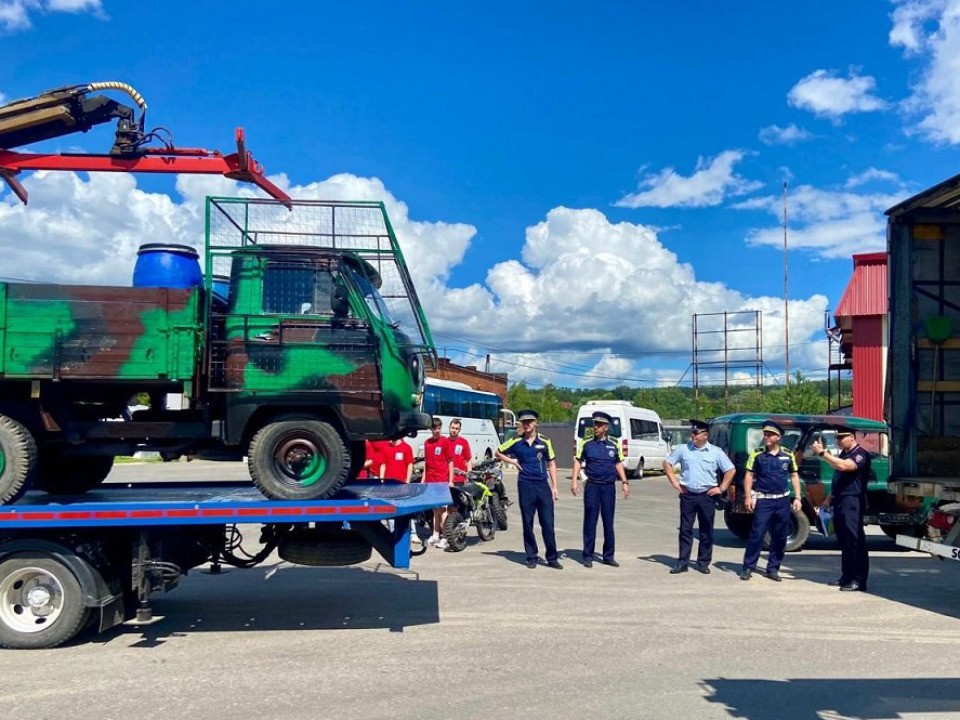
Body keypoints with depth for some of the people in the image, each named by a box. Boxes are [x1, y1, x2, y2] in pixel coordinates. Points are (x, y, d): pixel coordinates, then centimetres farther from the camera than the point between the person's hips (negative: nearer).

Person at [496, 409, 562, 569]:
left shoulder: (544, 441, 4)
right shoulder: (516, 442, 3)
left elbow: (551, 464, 8)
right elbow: (498, 453, 16)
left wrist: (554, 487, 3)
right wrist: (513, 461, 1)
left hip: (543, 485, 0)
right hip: (525, 485, 0)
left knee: (548, 523, 0)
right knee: (528, 523, 5)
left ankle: (552, 558, 9)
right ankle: (532, 557, 16)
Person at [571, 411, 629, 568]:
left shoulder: (614, 445, 6)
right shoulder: (586, 443, 1)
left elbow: (618, 464, 14)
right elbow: (578, 461, 3)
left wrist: (624, 482, 6)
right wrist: (574, 480, -8)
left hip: (609, 487, 2)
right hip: (592, 486, -2)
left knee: (608, 522, 8)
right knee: (590, 522, 1)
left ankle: (608, 556, 17)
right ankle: (588, 556, 9)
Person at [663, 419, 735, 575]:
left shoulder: (716, 452, 1)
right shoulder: (683, 449, 4)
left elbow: (731, 470, 5)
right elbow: (667, 463, 11)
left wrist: (722, 488, -1)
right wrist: (674, 482, 3)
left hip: (707, 496, -1)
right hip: (688, 495, 1)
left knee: (706, 531, 6)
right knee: (685, 530, 2)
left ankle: (703, 562, 16)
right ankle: (682, 562, 7)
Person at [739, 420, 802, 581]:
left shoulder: (788, 455, 4)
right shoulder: (757, 454, -2)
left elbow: (794, 476, 12)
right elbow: (749, 476, 0)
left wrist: (797, 498, 5)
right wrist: (748, 497, -9)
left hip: (783, 500, 3)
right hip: (763, 500, -3)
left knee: (780, 537, 7)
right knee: (757, 534, -6)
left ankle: (773, 568, 18)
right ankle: (748, 567, 1)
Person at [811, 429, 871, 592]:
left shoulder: (860, 454, -9)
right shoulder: (843, 454, 19)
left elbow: (843, 466, -28)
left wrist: (822, 453, -28)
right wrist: (830, 498, 21)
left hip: (852, 503, -9)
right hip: (840, 502, 9)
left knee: (855, 540, -8)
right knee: (843, 541, 11)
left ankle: (859, 580, -8)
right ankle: (847, 576, 16)